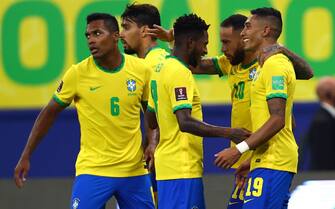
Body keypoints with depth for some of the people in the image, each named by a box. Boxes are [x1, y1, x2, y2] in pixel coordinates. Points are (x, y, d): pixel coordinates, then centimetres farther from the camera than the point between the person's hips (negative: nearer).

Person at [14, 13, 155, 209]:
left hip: (135, 170, 2)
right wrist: (26, 156, 3)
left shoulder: (141, 70, -1)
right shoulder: (78, 73, -6)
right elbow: (50, 112, 4)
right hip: (92, 170, -2)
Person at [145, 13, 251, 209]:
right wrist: (227, 133, -26)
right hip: (182, 169, -10)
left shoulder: (161, 69, 16)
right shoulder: (180, 73, -15)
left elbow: (152, 121, 23)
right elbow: (185, 122, -25)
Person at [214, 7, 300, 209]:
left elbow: (277, 120, -21)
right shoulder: (271, 64, 21)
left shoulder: (274, 65, -12)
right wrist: (252, 160, 24)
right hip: (268, 161, 11)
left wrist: (239, 150, -21)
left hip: (272, 163, -11)